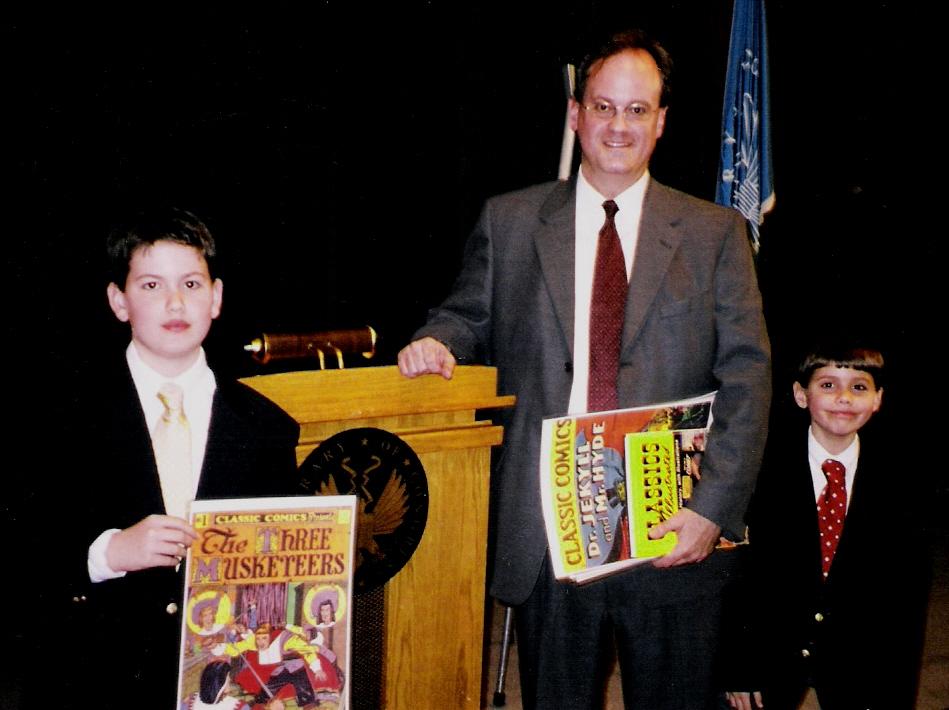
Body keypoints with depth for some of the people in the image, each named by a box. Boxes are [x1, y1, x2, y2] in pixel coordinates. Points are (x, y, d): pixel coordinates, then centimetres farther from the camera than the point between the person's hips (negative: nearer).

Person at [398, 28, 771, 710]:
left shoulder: (715, 232, 4)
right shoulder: (508, 220, 7)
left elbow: (748, 377, 0)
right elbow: (470, 314, 17)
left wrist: (714, 506, -10)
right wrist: (437, 341, -9)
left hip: (672, 530, 0)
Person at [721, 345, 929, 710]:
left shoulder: (897, 475, -5)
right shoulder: (763, 463, -11)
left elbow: (909, 584, 0)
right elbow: (737, 566, -9)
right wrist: (737, 667, -9)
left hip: (860, 654, 1)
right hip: (771, 648, -1)